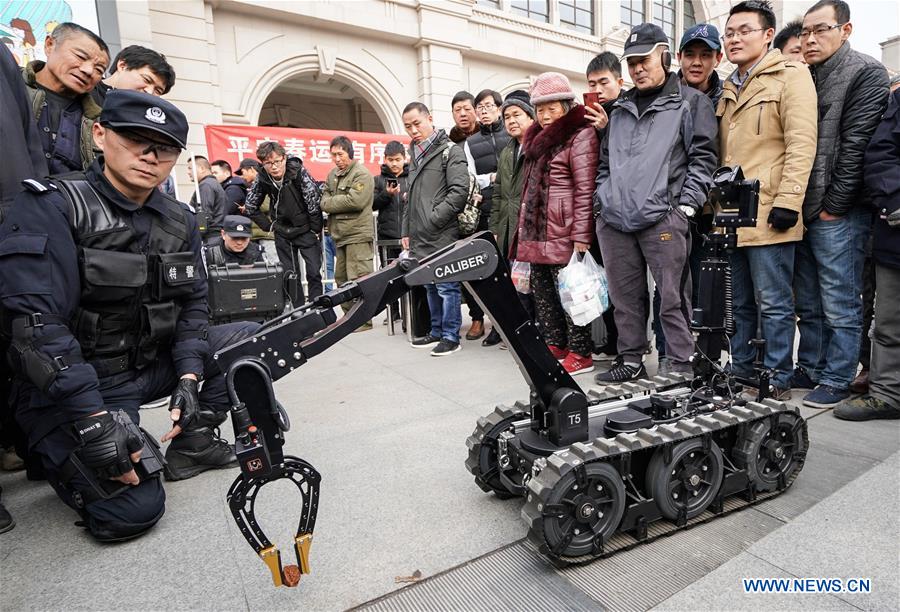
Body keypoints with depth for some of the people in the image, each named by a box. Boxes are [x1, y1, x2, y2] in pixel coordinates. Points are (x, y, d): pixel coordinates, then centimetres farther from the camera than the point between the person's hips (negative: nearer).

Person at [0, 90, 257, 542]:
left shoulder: (179, 222, 4)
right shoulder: (50, 208, -15)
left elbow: (191, 304, 3)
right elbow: (36, 323, -24)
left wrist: (188, 377, -12)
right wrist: (94, 420, -29)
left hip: (154, 364, 6)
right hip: (77, 383, -6)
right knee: (131, 510, -17)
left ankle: (192, 440, 5)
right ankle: (59, 453, 14)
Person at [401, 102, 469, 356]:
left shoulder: (450, 151, -4)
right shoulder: (415, 154, 20)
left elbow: (459, 190, -15)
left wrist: (433, 218, -15)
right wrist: (406, 230, 18)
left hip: (443, 235, -8)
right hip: (420, 238, 8)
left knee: (447, 286, -3)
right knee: (430, 286, 15)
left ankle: (451, 336, 7)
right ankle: (437, 332, 26)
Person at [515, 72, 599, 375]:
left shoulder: (580, 135, -5)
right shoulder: (537, 138, 21)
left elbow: (584, 190, -13)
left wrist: (581, 237, -19)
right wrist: (524, 227, 20)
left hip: (563, 234, -8)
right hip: (536, 234, 9)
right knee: (542, 292, 11)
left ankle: (579, 353, 9)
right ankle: (555, 345, 23)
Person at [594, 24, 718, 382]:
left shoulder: (690, 102, 10)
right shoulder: (620, 110, 24)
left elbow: (703, 157, 2)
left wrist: (686, 205, -8)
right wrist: (601, 200, 12)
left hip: (662, 217, -4)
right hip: (613, 219, 5)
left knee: (672, 296, -4)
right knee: (624, 296, 8)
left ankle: (679, 364, 8)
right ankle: (631, 361, 19)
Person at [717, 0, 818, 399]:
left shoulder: (791, 76, 0)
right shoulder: (728, 89, 20)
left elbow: (801, 143, -10)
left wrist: (788, 201, -18)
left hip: (767, 215, -7)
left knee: (773, 303, -1)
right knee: (740, 303, 12)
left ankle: (778, 381, 10)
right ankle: (741, 373, 23)